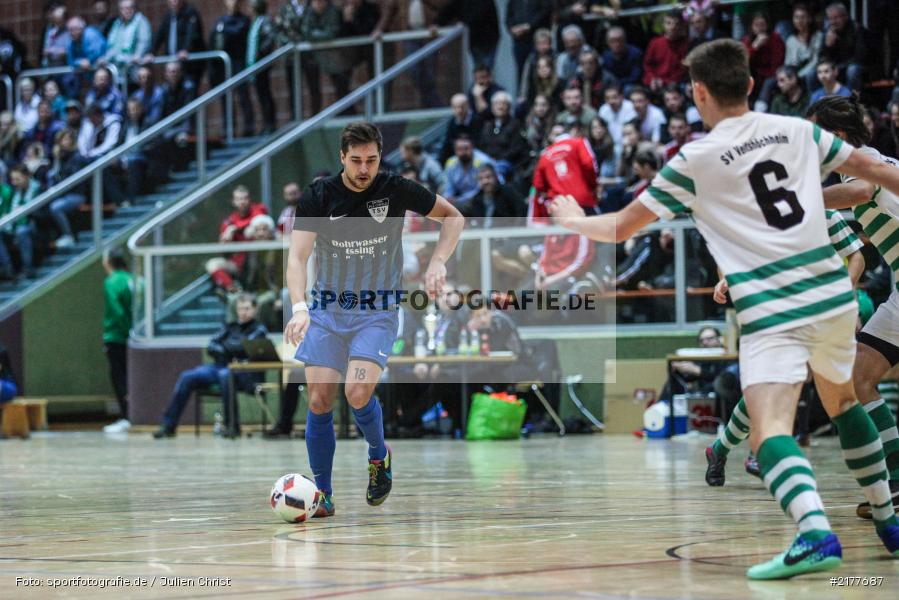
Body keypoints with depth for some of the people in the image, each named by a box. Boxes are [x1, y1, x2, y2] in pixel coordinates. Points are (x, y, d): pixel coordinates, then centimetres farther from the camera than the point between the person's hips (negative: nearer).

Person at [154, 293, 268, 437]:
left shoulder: (258, 329, 8)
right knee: (187, 377, -17)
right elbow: (211, 347, 12)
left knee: (224, 375, -40)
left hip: (244, 373, -5)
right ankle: (168, 425, -17)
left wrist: (223, 347, 2)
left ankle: (232, 426, -34)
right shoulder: (230, 327, 22)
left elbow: (244, 347, -9)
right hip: (220, 366, 5)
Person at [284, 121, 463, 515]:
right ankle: (322, 494, 9)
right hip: (326, 310, 2)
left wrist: (438, 262, -11)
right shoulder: (319, 196, -9)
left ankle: (379, 456, 12)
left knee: (357, 393, -20)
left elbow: (452, 216, 6)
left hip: (377, 314, -2)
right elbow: (297, 257, -16)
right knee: (319, 401, -5)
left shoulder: (396, 190, -8)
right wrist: (299, 307, -33)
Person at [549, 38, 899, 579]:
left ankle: (815, 533, -41)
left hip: (771, 311, -6)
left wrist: (574, 219, 27)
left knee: (771, 429, -16)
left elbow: (620, 228, 7)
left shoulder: (696, 160, -2)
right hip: (834, 294, 6)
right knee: (843, 401, 29)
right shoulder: (798, 131, 9)